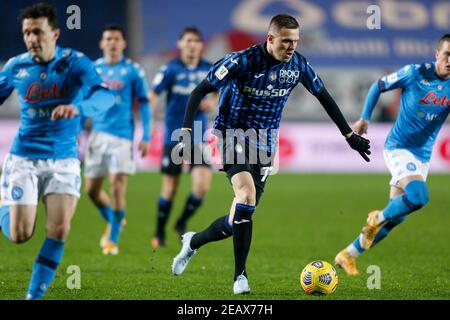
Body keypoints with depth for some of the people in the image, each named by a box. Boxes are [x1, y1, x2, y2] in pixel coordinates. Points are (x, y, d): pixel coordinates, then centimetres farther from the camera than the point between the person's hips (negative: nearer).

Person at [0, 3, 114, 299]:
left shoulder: (76, 63, -10)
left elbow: (105, 96, -26)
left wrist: (78, 107, -47)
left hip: (64, 159, -1)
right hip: (24, 158, 1)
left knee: (60, 229, -15)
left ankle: (34, 295, -1)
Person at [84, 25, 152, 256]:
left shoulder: (133, 71, -1)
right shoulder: (93, 69, 8)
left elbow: (144, 104, 2)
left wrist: (145, 137, -4)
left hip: (122, 135, -4)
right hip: (98, 133, 4)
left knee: (117, 187, -11)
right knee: (92, 189, 6)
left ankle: (113, 239, 0)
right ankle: (112, 222, 34)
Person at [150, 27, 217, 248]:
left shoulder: (209, 70, 4)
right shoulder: (171, 69, -5)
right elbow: (153, 95, -9)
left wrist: (213, 102, -2)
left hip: (198, 136, 2)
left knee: (202, 186, -11)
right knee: (170, 188, 4)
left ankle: (182, 223, 15)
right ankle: (159, 233, 24)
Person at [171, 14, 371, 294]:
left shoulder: (298, 65, -5)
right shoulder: (243, 61, -18)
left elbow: (324, 97, 11)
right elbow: (200, 92, -14)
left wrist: (350, 135, 12)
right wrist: (187, 131, -25)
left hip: (265, 143, 5)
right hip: (234, 134, -5)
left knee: (242, 216, 3)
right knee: (247, 194, -28)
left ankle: (194, 242, 33)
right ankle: (240, 276, -21)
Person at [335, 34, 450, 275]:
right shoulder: (414, 73, -11)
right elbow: (378, 86, 2)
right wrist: (364, 118, -4)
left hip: (422, 157, 5)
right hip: (398, 148, -5)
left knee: (397, 215, 5)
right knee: (419, 196, -30)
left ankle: (349, 255, 19)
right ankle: (378, 218, -2)